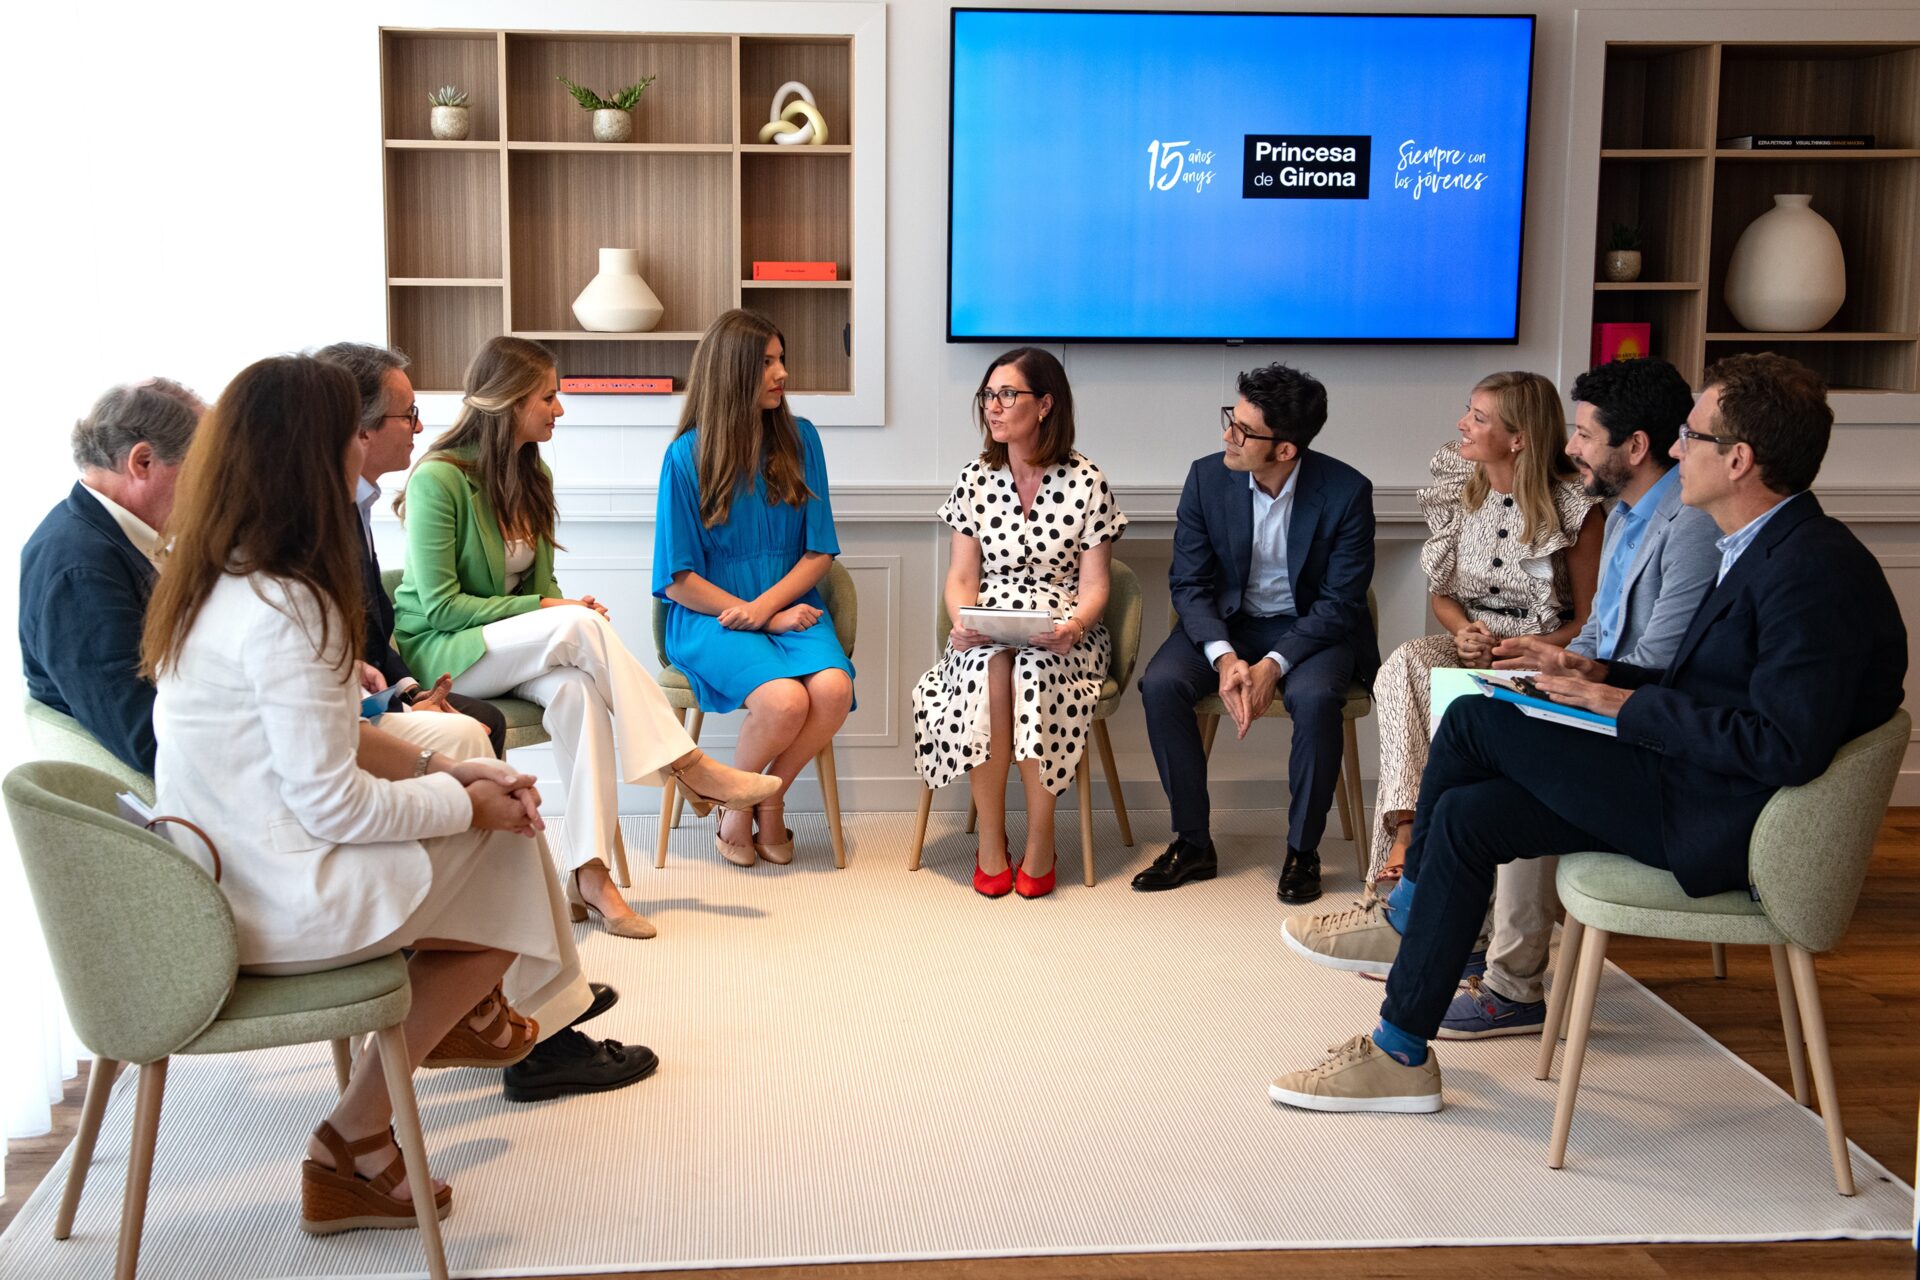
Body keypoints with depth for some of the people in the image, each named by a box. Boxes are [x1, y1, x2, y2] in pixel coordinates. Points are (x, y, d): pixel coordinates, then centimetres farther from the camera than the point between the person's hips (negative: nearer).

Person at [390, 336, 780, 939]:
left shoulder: (533, 475, 9)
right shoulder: (438, 478, -15)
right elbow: (439, 605, -17)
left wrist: (567, 611, -9)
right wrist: (549, 613, -19)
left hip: (514, 648, 6)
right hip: (439, 651, -6)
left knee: (576, 687, -31)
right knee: (585, 626, -31)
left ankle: (590, 872, -35)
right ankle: (690, 767, -22)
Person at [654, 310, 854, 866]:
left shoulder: (800, 439, 5)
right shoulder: (688, 455, -5)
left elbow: (819, 550, 6)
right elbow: (679, 580, -4)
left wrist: (767, 605, -12)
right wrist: (769, 622, -10)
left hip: (791, 606, 3)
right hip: (711, 618, -3)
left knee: (833, 689, -28)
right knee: (784, 700, -31)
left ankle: (772, 798, -1)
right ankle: (736, 805, -1)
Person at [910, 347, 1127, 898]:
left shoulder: (1086, 483, -1)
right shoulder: (975, 479, 7)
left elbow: (1093, 585, -3)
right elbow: (962, 577, 5)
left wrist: (1072, 627, -25)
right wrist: (961, 623, -17)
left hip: (1063, 634, -2)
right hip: (989, 630, 2)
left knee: (1035, 672, -36)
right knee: (989, 671, -33)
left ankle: (1040, 837, -21)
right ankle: (990, 837, -22)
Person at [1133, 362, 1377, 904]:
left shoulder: (1346, 491, -17)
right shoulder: (1207, 477, -9)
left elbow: (1340, 601, -14)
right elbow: (1189, 583, -6)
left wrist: (1274, 663, -27)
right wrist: (1223, 656, -23)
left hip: (1311, 626, -3)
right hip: (1226, 622, 3)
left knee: (1314, 697, -35)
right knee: (1160, 685, -24)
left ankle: (1302, 850, -13)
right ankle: (1192, 843, -9)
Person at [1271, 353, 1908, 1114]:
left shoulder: (1816, 570, -19)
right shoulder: (1767, 549, 13)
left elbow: (1788, 746, -26)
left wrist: (1632, 705, -18)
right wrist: (1608, 676, 5)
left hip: (1717, 821, -10)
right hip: (1694, 792, 10)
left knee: (1475, 719, -13)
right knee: (1466, 813, 3)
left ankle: (1407, 915, 9)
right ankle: (1400, 1056, 10)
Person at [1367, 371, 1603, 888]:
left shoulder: (1575, 507, -8)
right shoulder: (1460, 491, 7)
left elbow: (1589, 622, -4)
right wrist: (1465, 631, -7)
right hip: (1468, 644, 5)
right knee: (1405, 661, -29)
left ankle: (1410, 840, -27)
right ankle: (1408, 829, -38)